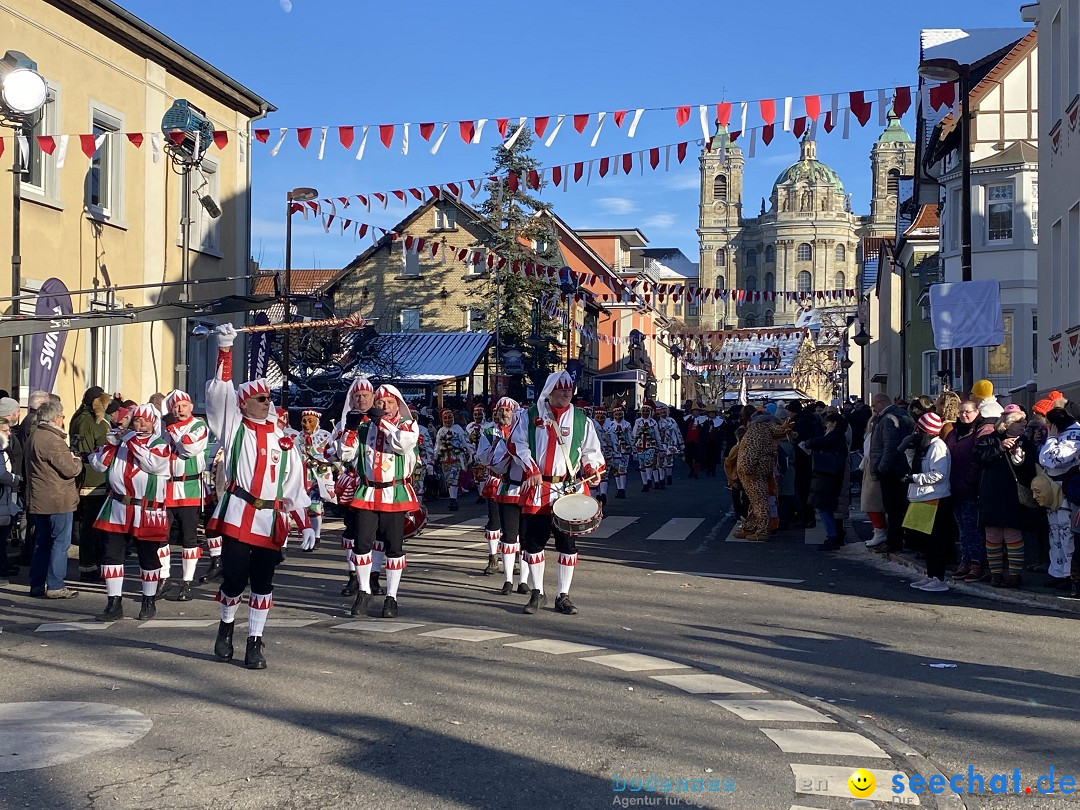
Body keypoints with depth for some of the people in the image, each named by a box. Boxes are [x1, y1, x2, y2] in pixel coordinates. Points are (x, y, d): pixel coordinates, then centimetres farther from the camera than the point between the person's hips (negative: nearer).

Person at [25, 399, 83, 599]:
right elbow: (70, 469, -20)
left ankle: (37, 584, 20)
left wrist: (70, 458, 11)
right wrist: (77, 461, 0)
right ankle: (55, 586, -1)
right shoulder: (52, 440, -19)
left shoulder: (34, 437, 13)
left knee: (43, 542, 16)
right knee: (60, 543, -2)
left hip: (38, 499, 10)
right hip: (58, 500, -10)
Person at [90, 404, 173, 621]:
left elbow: (152, 463, -20)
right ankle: (114, 605, 8)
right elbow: (99, 465, 7)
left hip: (147, 512, -3)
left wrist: (131, 441, -16)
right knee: (112, 554, 1)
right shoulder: (121, 439, 11)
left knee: (149, 559, 7)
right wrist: (110, 444, -7)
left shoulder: (161, 444, 0)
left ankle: (149, 602, 24)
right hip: (117, 508, 3)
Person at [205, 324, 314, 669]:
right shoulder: (234, 427, 7)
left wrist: (305, 523, 8)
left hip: (271, 521, 3)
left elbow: (295, 486, 15)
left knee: (263, 583, 3)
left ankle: (255, 641, 14)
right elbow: (221, 391, -7)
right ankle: (226, 624, 27)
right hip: (237, 516, -3)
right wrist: (225, 350, -17)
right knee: (234, 578, -1)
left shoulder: (283, 441, 15)